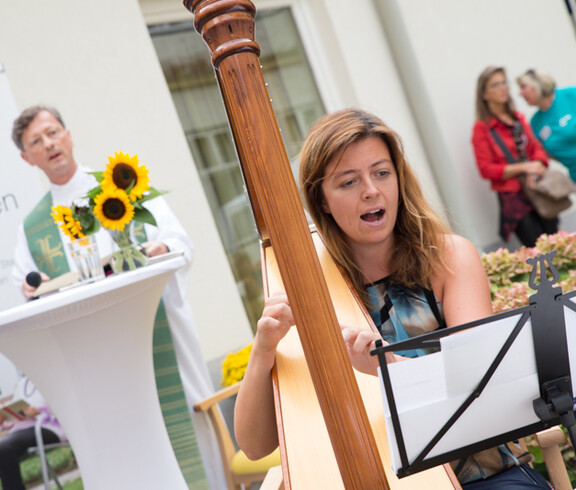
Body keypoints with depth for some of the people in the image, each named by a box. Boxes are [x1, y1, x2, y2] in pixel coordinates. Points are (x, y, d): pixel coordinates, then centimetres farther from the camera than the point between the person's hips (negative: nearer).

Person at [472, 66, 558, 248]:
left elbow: (537, 147, 13)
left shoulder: (519, 118, 11)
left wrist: (536, 166, -9)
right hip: (513, 197, -5)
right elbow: (486, 169, -8)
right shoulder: (482, 127, -4)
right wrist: (523, 167, -15)